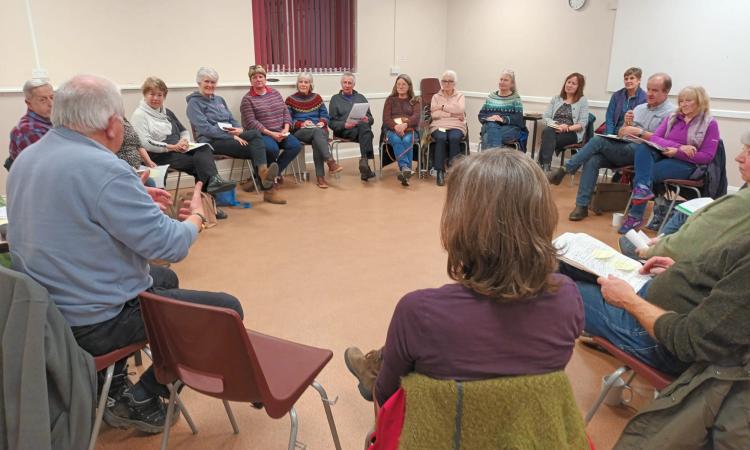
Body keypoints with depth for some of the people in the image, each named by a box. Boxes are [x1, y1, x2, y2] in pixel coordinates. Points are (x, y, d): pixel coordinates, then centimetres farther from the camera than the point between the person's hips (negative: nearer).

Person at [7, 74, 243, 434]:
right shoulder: (103, 168, -26)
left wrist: (134, 200, 14)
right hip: (93, 324, -9)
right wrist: (196, 218, -2)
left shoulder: (27, 158, 3)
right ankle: (142, 400, 9)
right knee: (226, 309, -2)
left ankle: (113, 387, 28)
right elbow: (167, 244, -23)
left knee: (164, 279, 30)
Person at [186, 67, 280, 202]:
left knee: (255, 133, -26)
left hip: (229, 137, 6)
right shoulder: (194, 103, -1)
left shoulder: (219, 100, 22)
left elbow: (232, 119, 20)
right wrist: (232, 136, -21)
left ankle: (263, 171, -39)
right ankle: (267, 189, -31)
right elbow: (205, 129, -13)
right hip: (211, 141, -6)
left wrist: (239, 130, -5)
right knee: (256, 147, -26)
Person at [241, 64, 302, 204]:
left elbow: (285, 112, 12)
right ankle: (271, 186, -23)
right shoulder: (247, 99, -2)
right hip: (261, 134, -5)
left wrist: (286, 129, -7)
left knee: (296, 145, -20)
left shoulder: (275, 93, 14)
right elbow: (251, 122, -11)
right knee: (273, 148, -35)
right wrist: (270, 133, -20)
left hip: (280, 132, 5)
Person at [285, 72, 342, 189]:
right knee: (317, 132, -36)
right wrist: (301, 124, -14)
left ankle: (320, 176, -37)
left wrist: (322, 122, -7)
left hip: (319, 130, 2)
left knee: (317, 141, -34)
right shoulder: (290, 99, 7)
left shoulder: (317, 98, 17)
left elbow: (325, 115, 15)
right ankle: (330, 161, -47)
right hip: (299, 131, -2)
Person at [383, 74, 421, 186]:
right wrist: (396, 126, -19)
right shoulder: (390, 100, 19)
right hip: (392, 130, 0)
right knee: (396, 139, -35)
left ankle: (404, 171, -43)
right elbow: (386, 118, 4)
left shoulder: (415, 101, 19)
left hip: (410, 129, 0)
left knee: (407, 140, -35)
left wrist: (405, 125, -23)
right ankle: (405, 167, -53)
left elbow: (416, 116, -1)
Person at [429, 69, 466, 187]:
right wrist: (453, 114, -6)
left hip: (456, 126, 0)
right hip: (438, 126, 0)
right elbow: (434, 114, -3)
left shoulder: (460, 96, 15)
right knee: (441, 138, -34)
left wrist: (442, 106, -6)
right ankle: (440, 172, -30)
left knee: (454, 138, -34)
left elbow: (460, 109, -8)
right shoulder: (436, 97, 16)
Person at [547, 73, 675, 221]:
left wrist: (640, 132, -18)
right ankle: (582, 206, -25)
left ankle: (565, 169, -15)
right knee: (593, 160, -24)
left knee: (599, 140, -25)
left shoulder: (671, 112, 1)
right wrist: (626, 124, -3)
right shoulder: (639, 108, 21)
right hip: (625, 150, 6)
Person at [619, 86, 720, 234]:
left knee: (648, 172, -29)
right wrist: (680, 146, -17)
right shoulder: (672, 118, 13)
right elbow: (654, 138, -2)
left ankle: (635, 216, -19)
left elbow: (707, 156, -8)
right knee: (642, 146, -27)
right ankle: (643, 187, -46)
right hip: (663, 155, 4)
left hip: (686, 164, -4)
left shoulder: (710, 124, -1)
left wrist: (677, 153, -18)